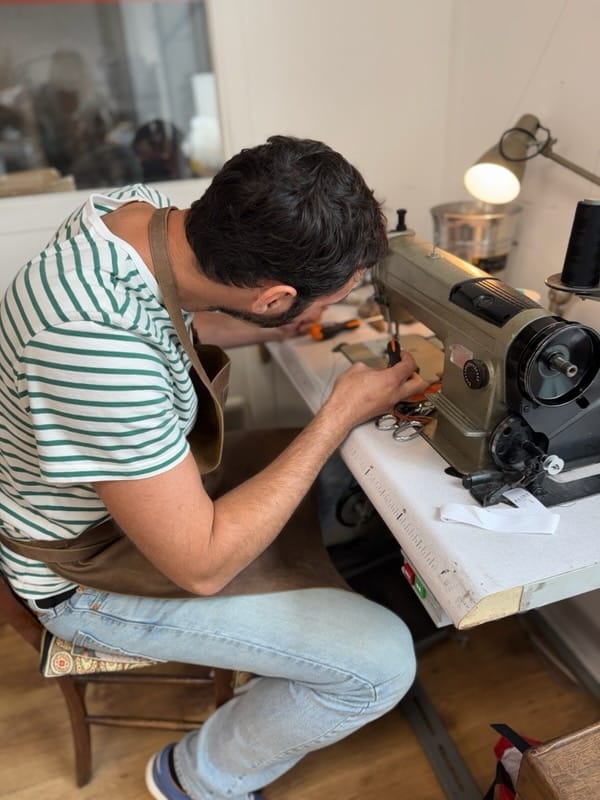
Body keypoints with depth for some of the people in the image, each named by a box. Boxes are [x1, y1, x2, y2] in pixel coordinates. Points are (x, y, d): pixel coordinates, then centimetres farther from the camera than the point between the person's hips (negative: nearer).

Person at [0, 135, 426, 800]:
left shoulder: (138, 206, -14)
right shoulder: (99, 348, -41)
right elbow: (202, 566, -30)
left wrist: (285, 328, -5)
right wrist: (341, 416, -25)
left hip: (145, 486, 8)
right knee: (383, 663, -10)